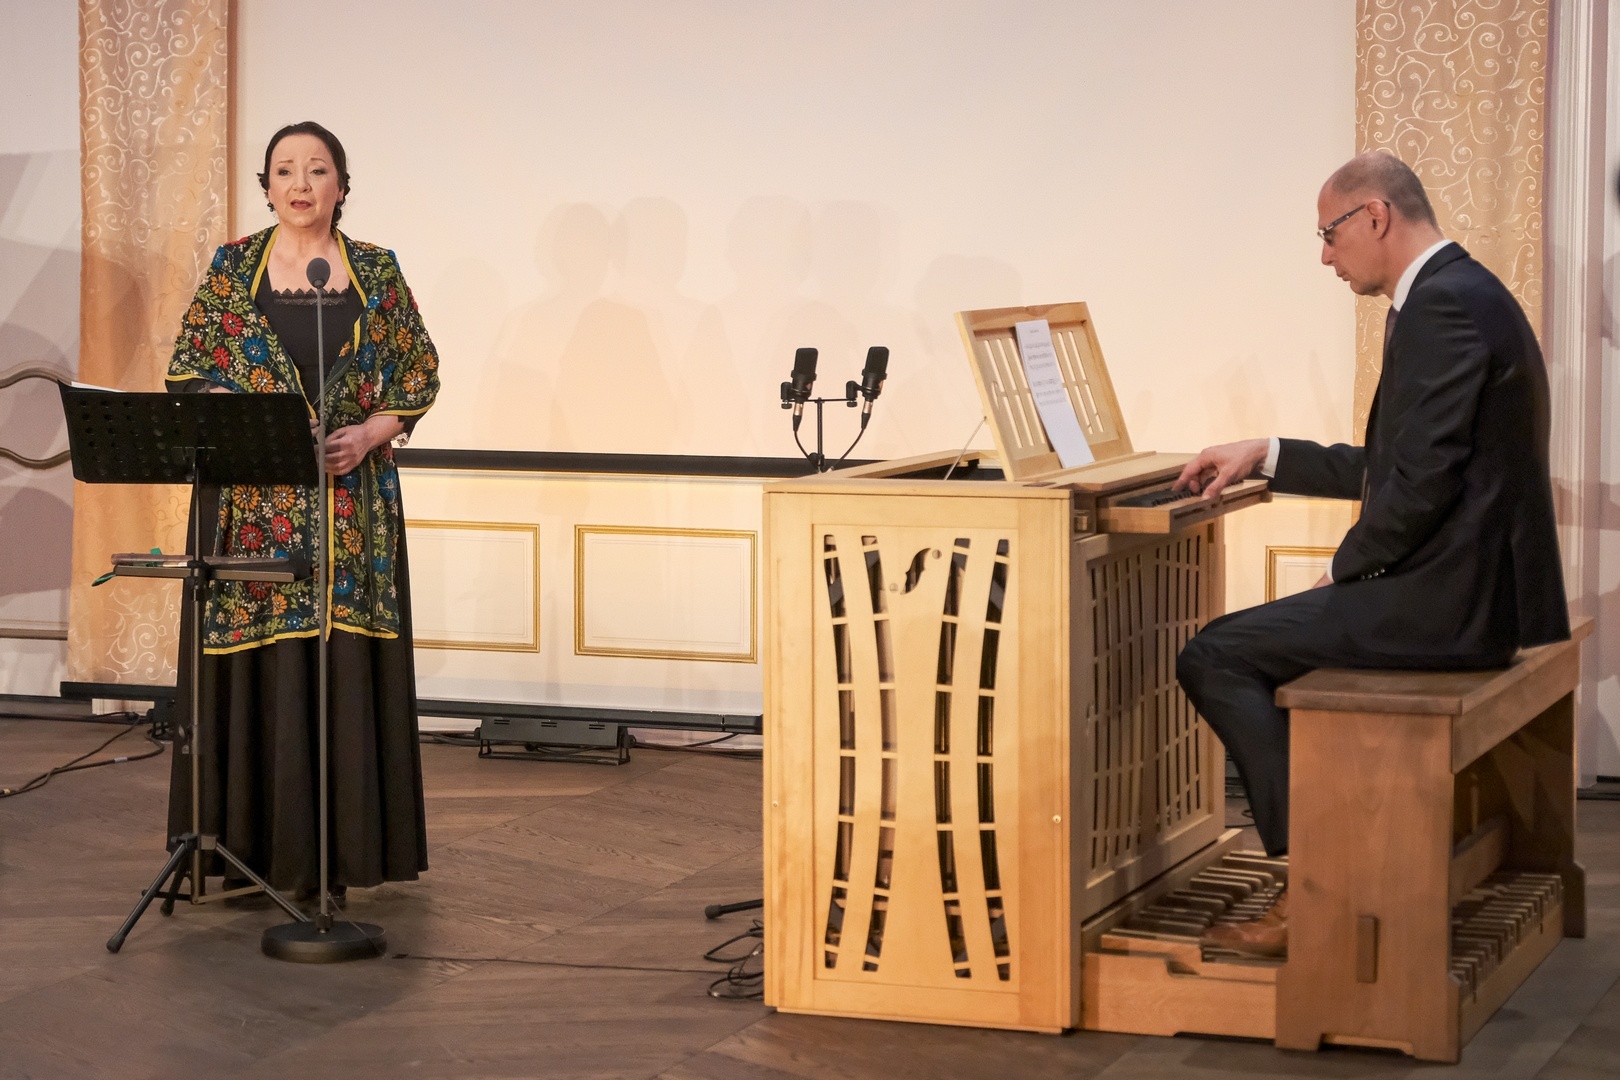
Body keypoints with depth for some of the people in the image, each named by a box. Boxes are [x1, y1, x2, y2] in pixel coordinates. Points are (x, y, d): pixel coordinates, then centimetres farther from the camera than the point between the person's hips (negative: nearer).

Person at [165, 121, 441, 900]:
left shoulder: (376, 271, 6)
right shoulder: (232, 268, 5)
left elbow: (420, 371, 7)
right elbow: (187, 372, 4)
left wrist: (371, 433, -8)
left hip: (352, 498, 1)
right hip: (252, 500, 0)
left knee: (343, 659, -1)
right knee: (256, 658, -2)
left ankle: (337, 847, 6)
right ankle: (248, 839, 6)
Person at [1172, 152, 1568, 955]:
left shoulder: (1443, 306, -17)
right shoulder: (1462, 293, 17)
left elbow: (1422, 482, -24)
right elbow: (1391, 470, 23)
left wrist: (1346, 569, -9)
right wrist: (1263, 457, 23)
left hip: (1450, 596, -11)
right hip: (1478, 587, 11)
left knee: (1213, 660, -8)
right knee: (1250, 645, 22)